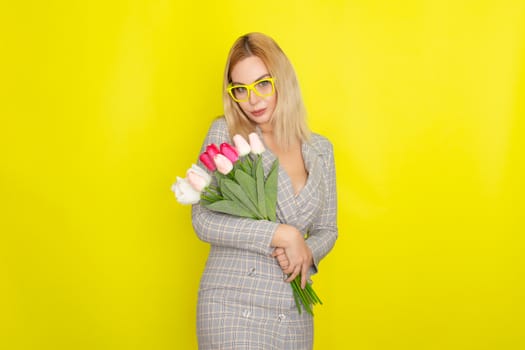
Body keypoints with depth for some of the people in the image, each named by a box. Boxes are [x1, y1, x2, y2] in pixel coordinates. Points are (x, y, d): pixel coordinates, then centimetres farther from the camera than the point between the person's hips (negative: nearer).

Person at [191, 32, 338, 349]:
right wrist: (282, 235, -16)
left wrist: (307, 252, -9)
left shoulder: (320, 150, 7)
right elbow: (203, 221, -10)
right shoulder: (224, 134, -3)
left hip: (294, 312, 4)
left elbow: (327, 230, 13)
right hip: (233, 307, -4)